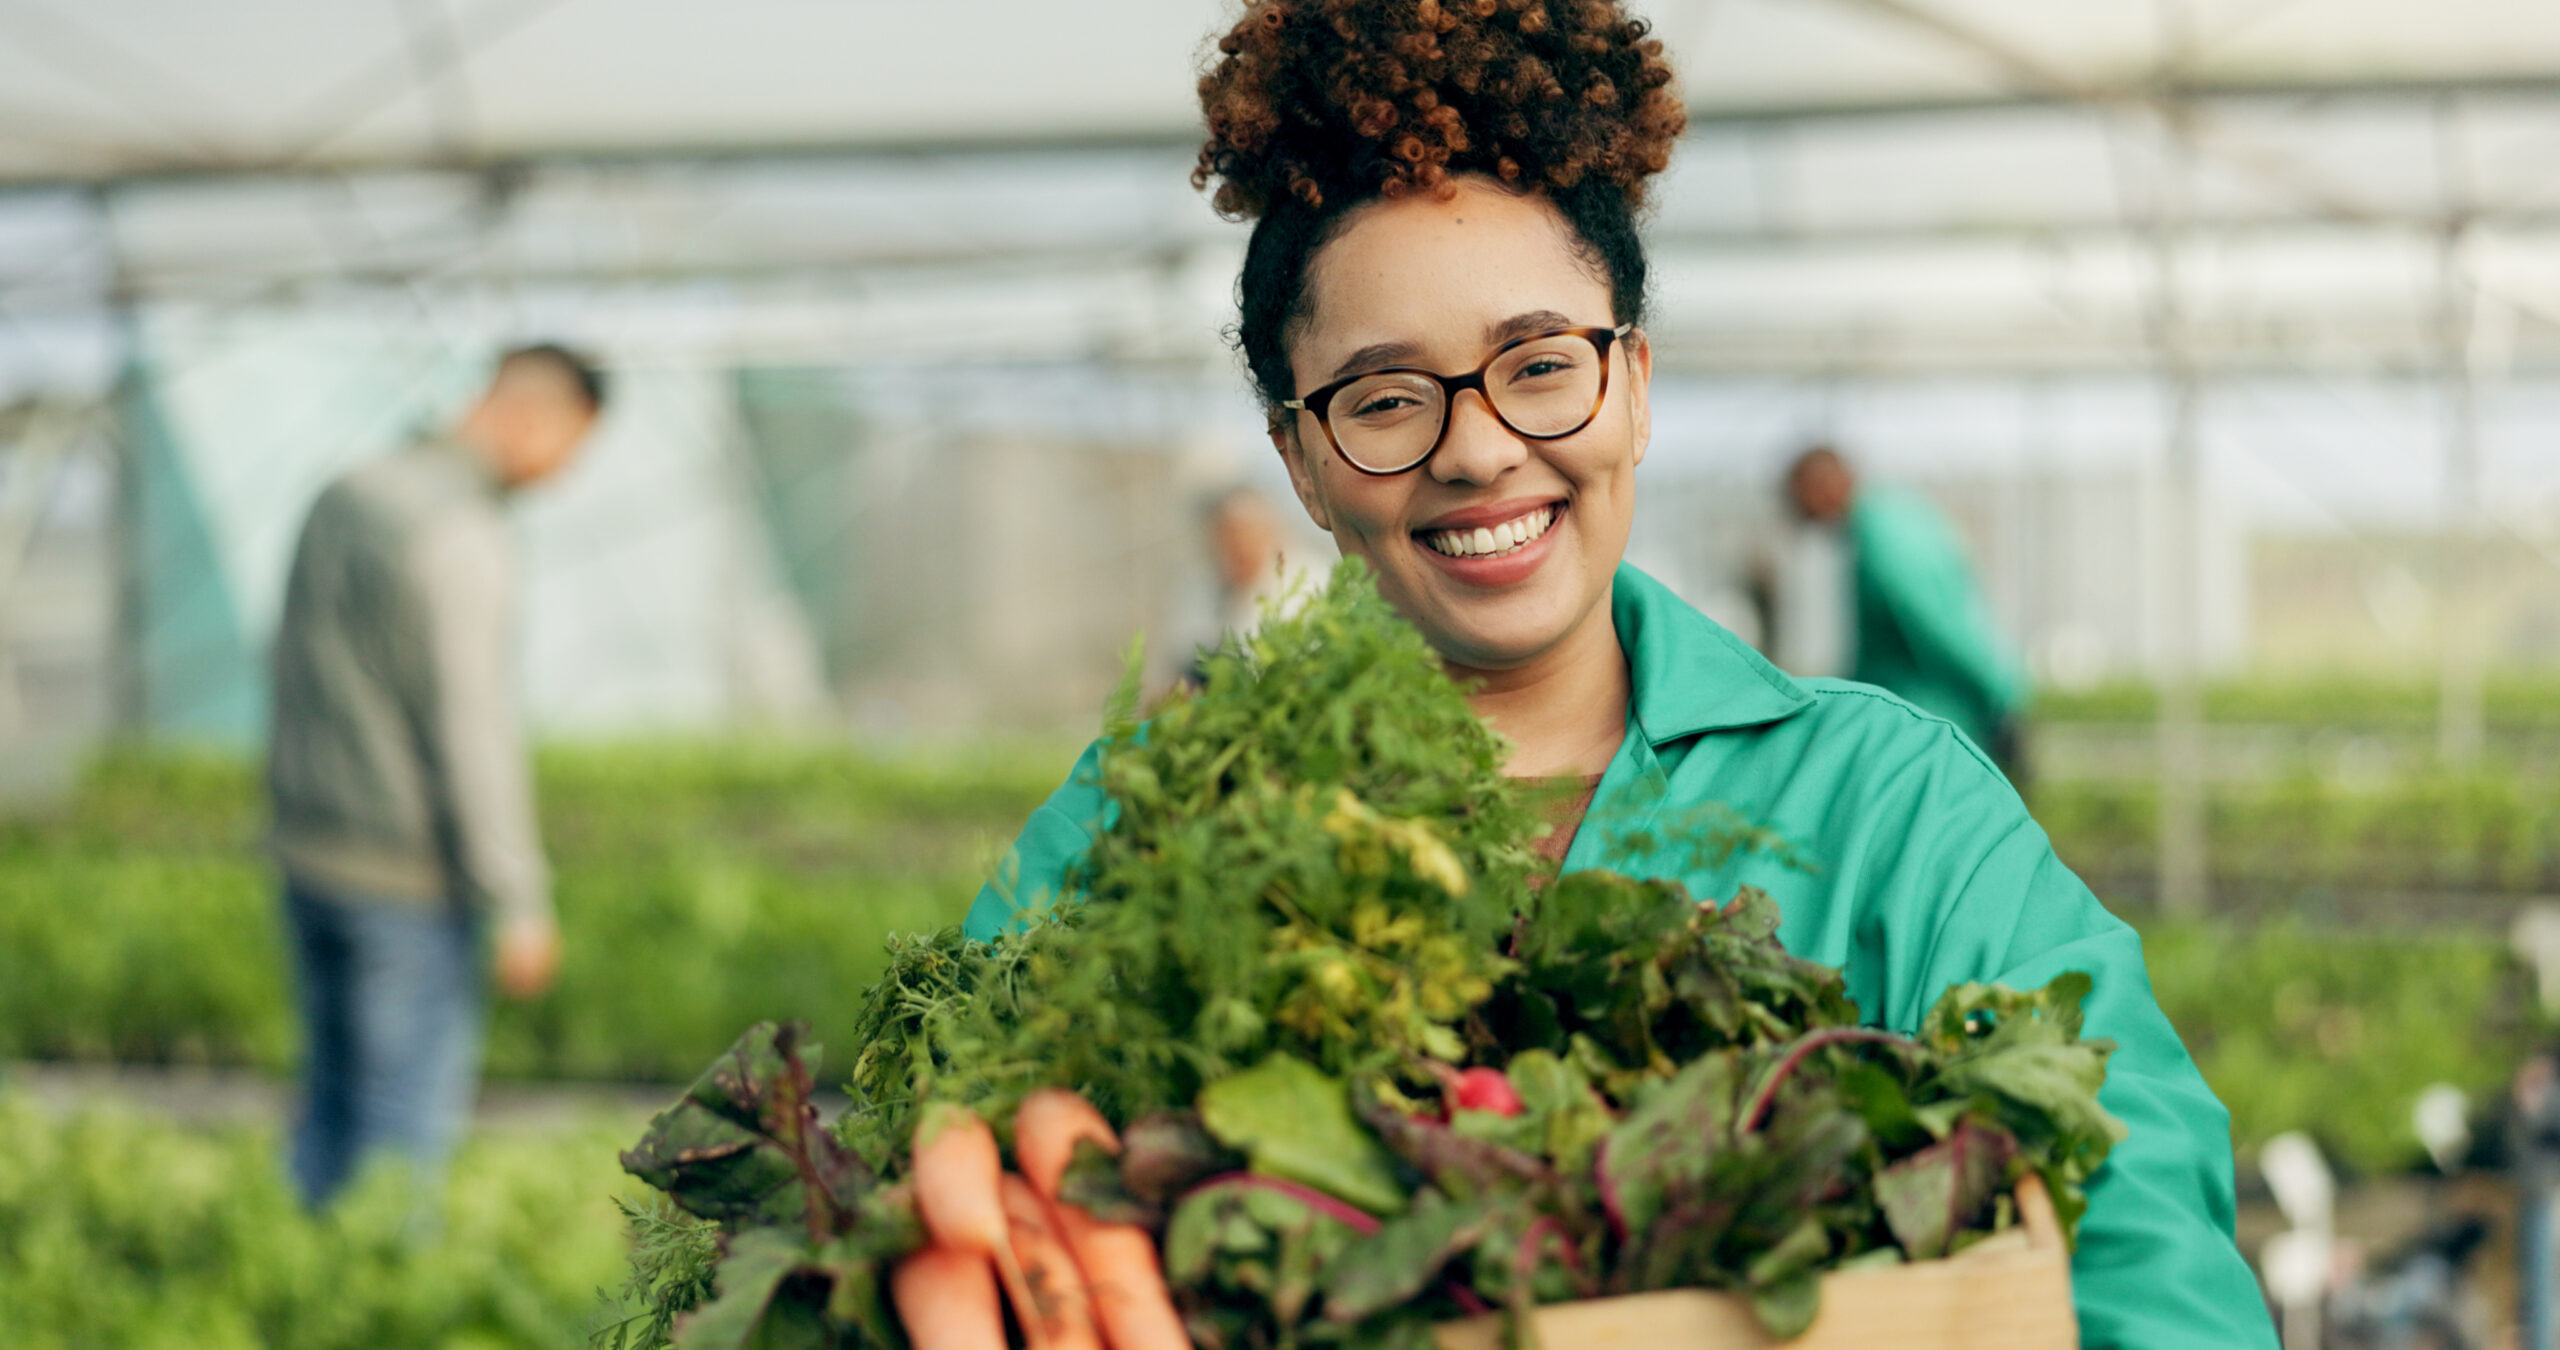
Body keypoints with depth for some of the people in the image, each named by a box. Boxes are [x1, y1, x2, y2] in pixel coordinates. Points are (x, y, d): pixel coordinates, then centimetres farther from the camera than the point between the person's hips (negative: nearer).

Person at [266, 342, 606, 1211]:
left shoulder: (343, 497, 9)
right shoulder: (460, 540, -19)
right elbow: (472, 733, -20)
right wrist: (518, 906, -15)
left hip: (307, 847, 9)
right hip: (403, 878, -9)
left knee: (331, 1098, 17)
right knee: (409, 1115, 0)